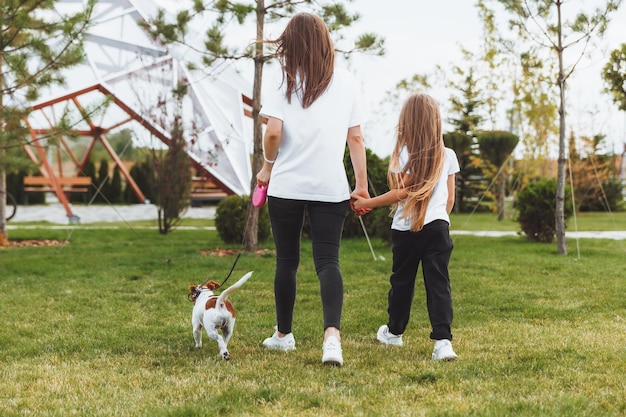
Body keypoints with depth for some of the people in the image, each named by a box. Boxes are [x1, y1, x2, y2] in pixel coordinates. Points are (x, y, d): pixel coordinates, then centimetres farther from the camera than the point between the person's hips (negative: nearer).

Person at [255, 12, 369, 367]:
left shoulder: (285, 82, -1)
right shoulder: (347, 83, 6)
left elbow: (273, 132, -11)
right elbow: (355, 138, 5)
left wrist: (269, 165, 7)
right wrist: (362, 184, 11)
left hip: (287, 185, -1)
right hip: (331, 187, 1)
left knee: (287, 260, 12)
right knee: (328, 261, -2)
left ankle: (284, 334, 25)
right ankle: (333, 333, -24)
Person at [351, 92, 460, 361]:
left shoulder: (404, 153, -5)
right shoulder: (447, 155, 5)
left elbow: (401, 193, -12)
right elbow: (450, 198, 9)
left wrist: (366, 203, -6)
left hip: (406, 228, -1)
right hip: (437, 226, 1)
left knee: (402, 280, 15)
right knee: (438, 282, -3)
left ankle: (394, 331, 32)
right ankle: (443, 341, -16)